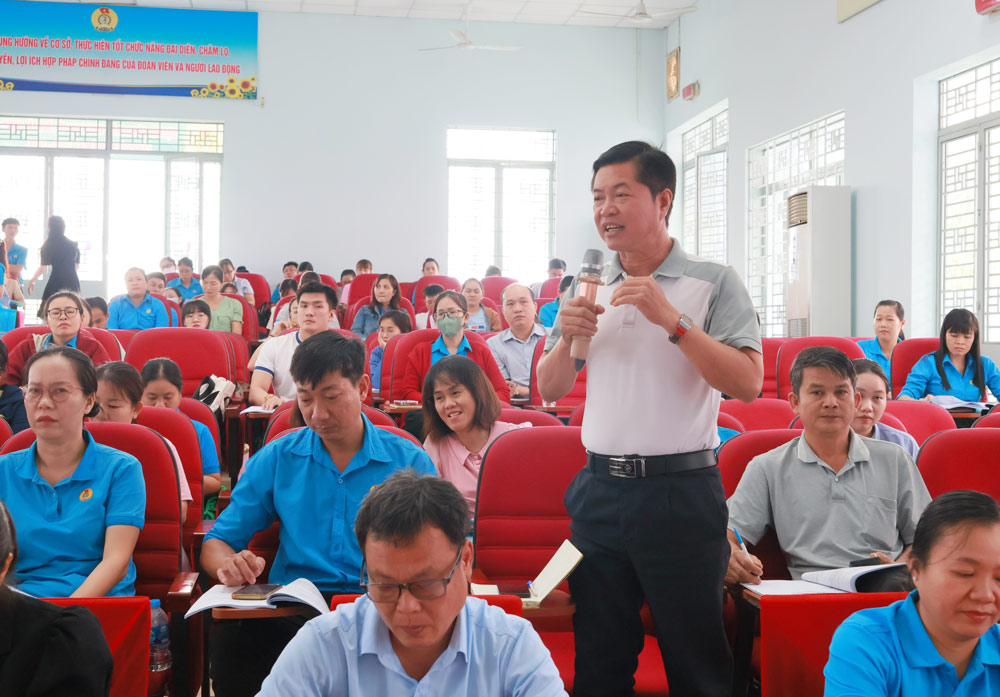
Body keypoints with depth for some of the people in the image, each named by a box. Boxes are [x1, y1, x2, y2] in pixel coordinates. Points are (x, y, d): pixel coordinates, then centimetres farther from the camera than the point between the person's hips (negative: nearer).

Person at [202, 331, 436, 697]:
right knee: (232, 638, -34)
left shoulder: (410, 463, 8)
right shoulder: (276, 459, 13)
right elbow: (217, 543, 13)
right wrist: (228, 565, -12)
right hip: (290, 609, 1)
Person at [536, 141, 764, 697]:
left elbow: (748, 383, -15)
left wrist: (670, 318, -21)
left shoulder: (712, 283, -4)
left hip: (681, 491, -4)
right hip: (600, 490, 5)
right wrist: (567, 338, -6)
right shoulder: (590, 291, 10)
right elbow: (551, 391, 13)